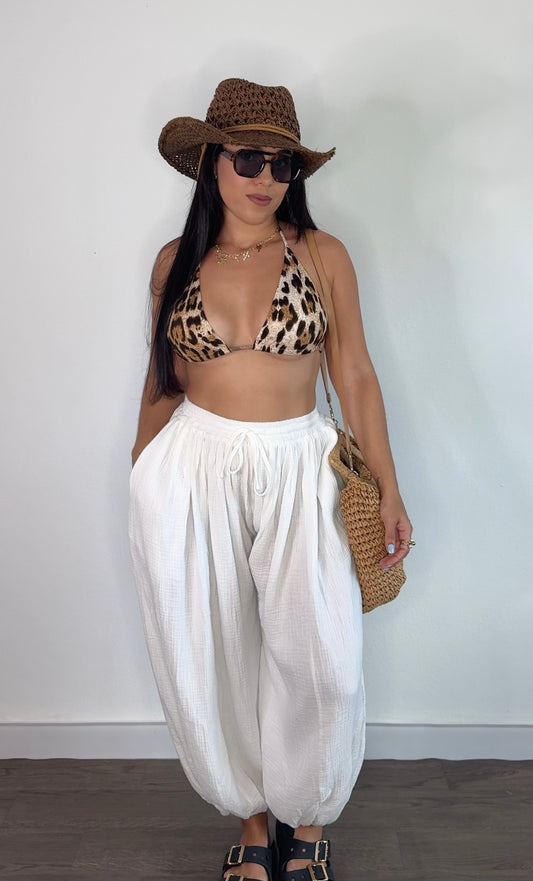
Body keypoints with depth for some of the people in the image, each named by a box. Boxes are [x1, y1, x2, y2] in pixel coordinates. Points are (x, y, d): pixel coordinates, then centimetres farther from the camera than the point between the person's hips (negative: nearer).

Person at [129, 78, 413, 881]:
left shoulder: (324, 255, 1)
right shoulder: (176, 261, 5)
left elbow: (357, 376, 2)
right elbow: (163, 380, 12)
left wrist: (388, 488, -2)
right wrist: (141, 479, 14)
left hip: (300, 470, -1)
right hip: (192, 470, 2)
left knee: (321, 664, -1)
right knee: (210, 660, 9)